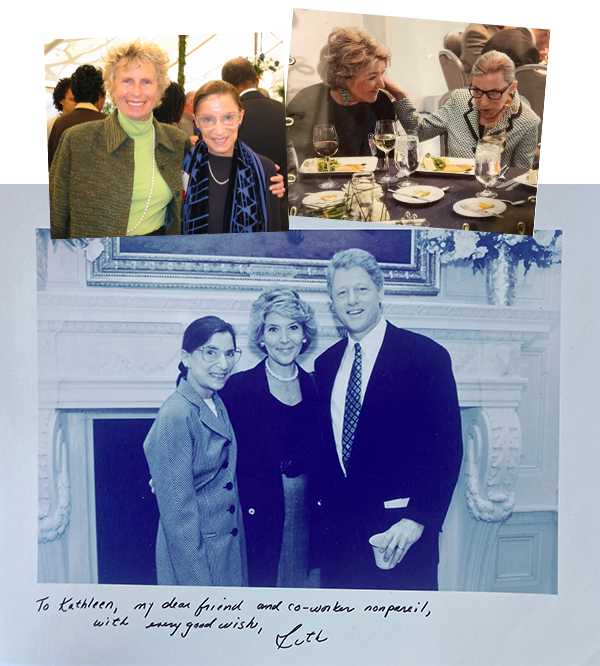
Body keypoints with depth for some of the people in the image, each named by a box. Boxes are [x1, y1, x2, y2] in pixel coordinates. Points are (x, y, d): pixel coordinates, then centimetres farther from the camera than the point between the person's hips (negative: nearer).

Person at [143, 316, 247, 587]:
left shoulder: (217, 405, 4)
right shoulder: (174, 415, -21)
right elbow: (177, 510, -20)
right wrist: (198, 581, -18)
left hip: (229, 544, 8)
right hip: (194, 552, -8)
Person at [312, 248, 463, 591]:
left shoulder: (427, 355, -8)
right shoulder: (325, 363, 8)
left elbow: (448, 447, -10)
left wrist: (418, 518, -16)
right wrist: (324, 509, 7)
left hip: (399, 533, -4)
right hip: (337, 530, 5)